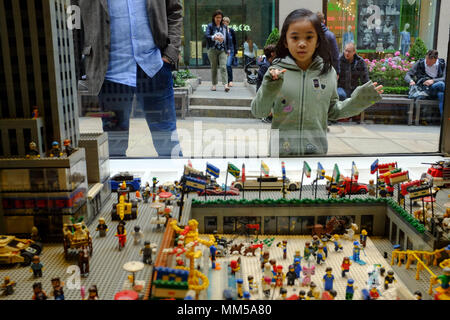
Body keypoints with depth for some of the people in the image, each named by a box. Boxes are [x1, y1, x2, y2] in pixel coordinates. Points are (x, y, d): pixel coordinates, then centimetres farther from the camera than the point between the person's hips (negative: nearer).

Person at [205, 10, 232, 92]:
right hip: (213, 50, -1)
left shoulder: (224, 27, 12)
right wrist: (214, 37, -30)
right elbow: (206, 35, -14)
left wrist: (228, 49, 11)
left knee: (223, 67, -10)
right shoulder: (210, 26, 1)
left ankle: (225, 84, -18)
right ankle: (214, 84, 13)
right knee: (214, 67, 5)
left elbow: (228, 38, 15)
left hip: (222, 50, 2)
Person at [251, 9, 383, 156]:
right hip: (281, 151, -2)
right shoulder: (277, 72, -7)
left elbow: (332, 111, 11)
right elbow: (258, 112, -6)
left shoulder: (328, 72, 1)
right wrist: (268, 89, -23)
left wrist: (358, 101, -2)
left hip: (317, 149, 2)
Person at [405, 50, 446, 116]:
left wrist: (433, 81, -20)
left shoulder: (442, 64, 9)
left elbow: (445, 78, -1)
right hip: (425, 89, -2)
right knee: (441, 84, -34)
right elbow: (407, 75, 4)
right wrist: (411, 81, -21)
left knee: (441, 94, -37)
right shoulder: (420, 63, 7)